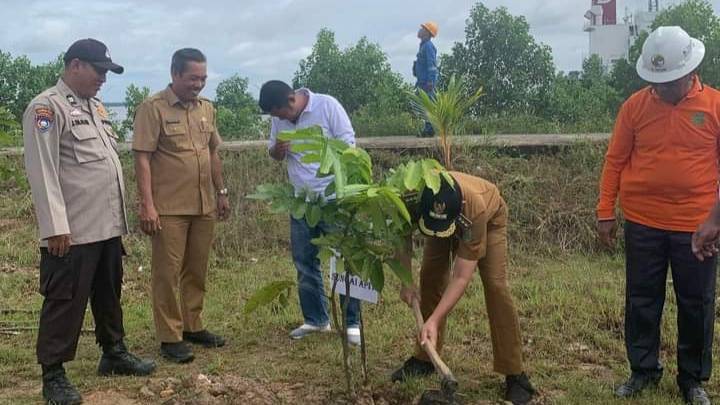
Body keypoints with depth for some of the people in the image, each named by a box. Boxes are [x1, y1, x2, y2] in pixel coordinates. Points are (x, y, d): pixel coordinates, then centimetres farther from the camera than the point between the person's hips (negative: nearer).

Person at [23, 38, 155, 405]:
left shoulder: (95, 107, 17)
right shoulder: (47, 107, -10)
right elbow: (42, 171, -17)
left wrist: (120, 215, 18)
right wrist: (56, 227, -21)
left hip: (108, 225, 8)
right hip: (73, 231, -8)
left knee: (109, 295, 19)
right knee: (65, 302, 0)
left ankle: (114, 353, 34)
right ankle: (53, 375, 10)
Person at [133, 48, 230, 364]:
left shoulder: (206, 108, 11)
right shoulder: (153, 108, -8)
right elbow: (142, 158, -12)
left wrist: (221, 192, 17)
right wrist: (147, 204, -17)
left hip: (204, 205, 6)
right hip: (168, 207, -6)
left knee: (197, 270, 13)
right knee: (167, 272, 1)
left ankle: (192, 326, 26)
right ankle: (169, 337, 8)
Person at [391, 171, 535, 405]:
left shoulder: (475, 209, -46)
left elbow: (461, 278, -42)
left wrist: (434, 320, -48)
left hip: (490, 217, -4)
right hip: (444, 218, 4)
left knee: (495, 284, -18)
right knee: (430, 276, -6)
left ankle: (514, 375, -14)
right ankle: (424, 359, 9)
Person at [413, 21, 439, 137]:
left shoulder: (428, 46, -12)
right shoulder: (424, 45, 19)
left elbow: (431, 64, -19)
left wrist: (430, 82, -24)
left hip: (427, 82, -10)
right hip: (423, 82, 10)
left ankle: (430, 129, -9)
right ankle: (428, 129, 15)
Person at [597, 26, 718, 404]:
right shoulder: (635, 106, -1)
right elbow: (615, 161, 4)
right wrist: (606, 212, 1)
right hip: (642, 224, 1)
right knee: (641, 301, 11)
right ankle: (643, 370, 27)